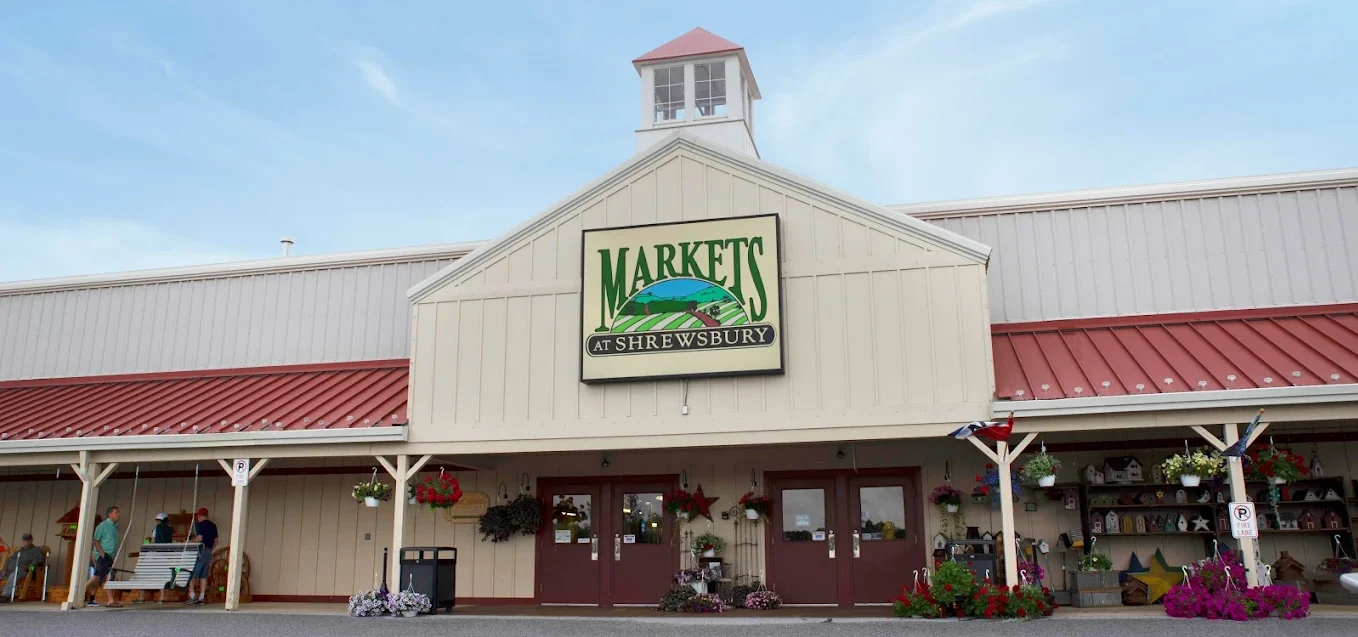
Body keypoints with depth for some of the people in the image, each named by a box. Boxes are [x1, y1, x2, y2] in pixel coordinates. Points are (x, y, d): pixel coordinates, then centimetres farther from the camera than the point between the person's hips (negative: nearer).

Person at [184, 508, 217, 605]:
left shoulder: (199, 525, -8)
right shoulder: (213, 526, 13)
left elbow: (199, 538, -19)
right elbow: (216, 541, 15)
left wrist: (189, 541, -4)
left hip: (200, 551, -7)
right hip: (208, 553, 7)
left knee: (191, 575, -1)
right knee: (203, 576, 8)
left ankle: (192, 596, -7)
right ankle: (201, 598, 6)